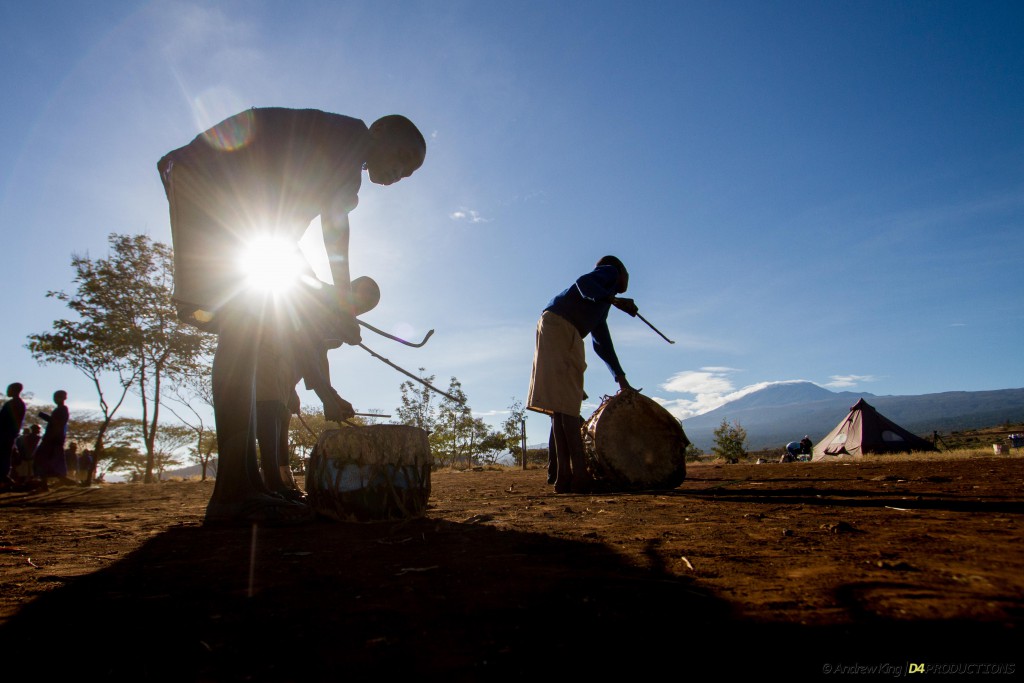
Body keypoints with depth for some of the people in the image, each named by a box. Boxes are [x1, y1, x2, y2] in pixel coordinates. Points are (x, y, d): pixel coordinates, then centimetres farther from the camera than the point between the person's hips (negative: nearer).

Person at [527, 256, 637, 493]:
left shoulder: (601, 304, 34)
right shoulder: (610, 271, 11)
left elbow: (602, 343, 32)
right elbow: (583, 282, -11)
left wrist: (621, 379, 33)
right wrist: (614, 300, -22)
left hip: (558, 330, 10)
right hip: (559, 325, -9)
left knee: (562, 405, 2)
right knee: (567, 402, -15)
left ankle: (564, 476, -2)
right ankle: (580, 475, -19)